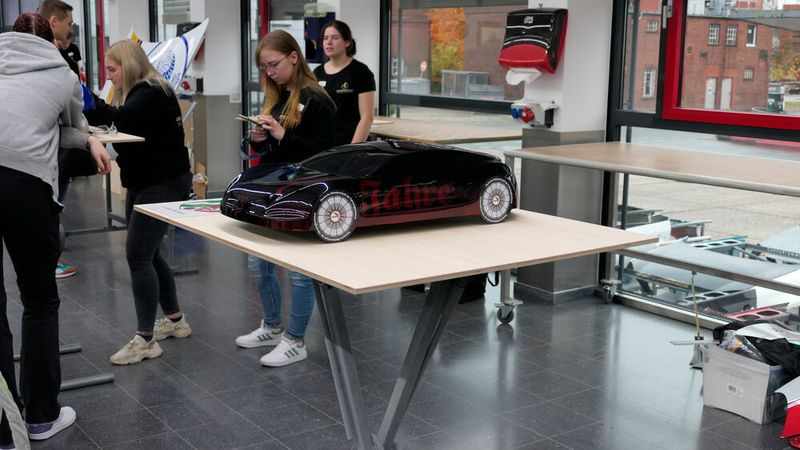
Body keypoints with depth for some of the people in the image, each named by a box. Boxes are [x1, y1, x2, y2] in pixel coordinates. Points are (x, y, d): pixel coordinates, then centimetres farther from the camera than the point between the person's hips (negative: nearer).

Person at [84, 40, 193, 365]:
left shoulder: (152, 93, -17)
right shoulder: (133, 93, 14)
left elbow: (122, 118, -35)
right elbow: (115, 122, 5)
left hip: (164, 183, -10)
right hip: (143, 182, 10)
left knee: (138, 255, -12)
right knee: (146, 254, 15)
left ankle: (145, 340, -7)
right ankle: (174, 320, 28)